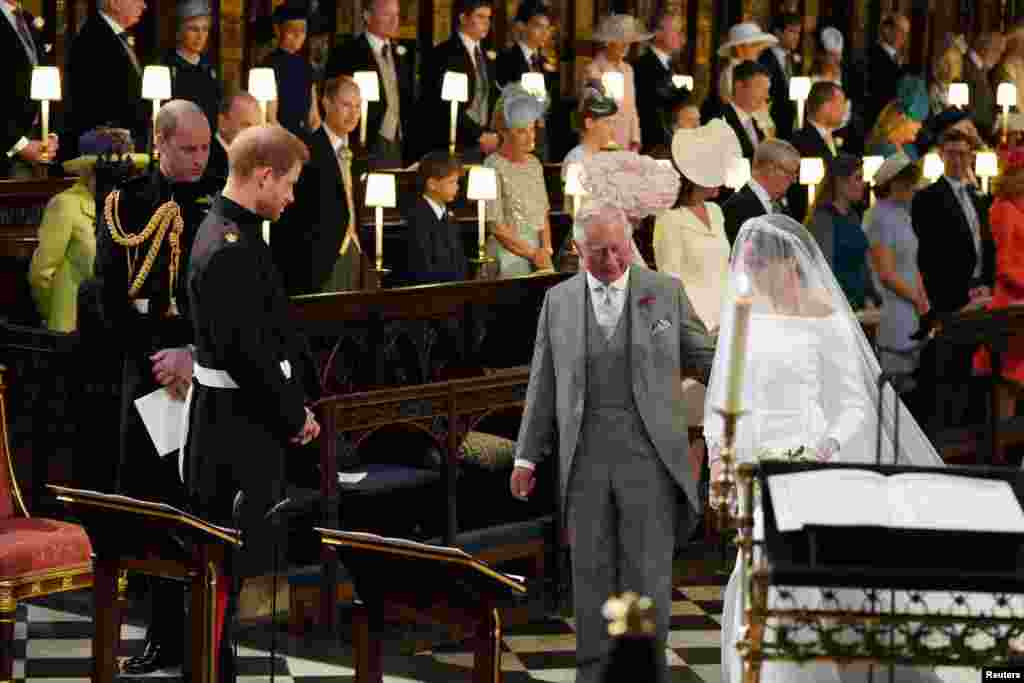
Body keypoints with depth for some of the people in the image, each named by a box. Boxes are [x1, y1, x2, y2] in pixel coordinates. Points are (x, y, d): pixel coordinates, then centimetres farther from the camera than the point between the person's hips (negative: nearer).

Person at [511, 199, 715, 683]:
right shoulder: (558, 301, 8)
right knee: (591, 571, 5)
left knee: (648, 572, -3)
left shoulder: (666, 292, 3)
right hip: (586, 457, 2)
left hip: (648, 455, -2)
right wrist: (527, 456, 9)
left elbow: (704, 358, 7)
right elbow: (544, 384, 11)